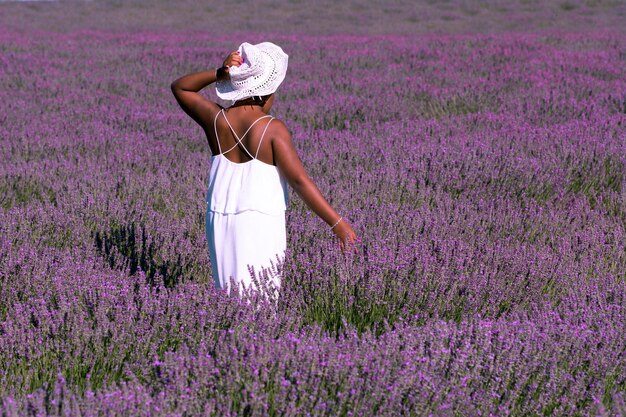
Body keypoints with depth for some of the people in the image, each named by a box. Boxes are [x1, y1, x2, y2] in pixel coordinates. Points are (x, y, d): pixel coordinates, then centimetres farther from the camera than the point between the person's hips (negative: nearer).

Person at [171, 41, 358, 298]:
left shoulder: (217, 120, 1)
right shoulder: (272, 128, -12)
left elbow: (180, 87, 17)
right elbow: (300, 181, -16)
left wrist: (219, 74, 1)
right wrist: (337, 223, -13)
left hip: (220, 221, 5)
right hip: (261, 226, -5)